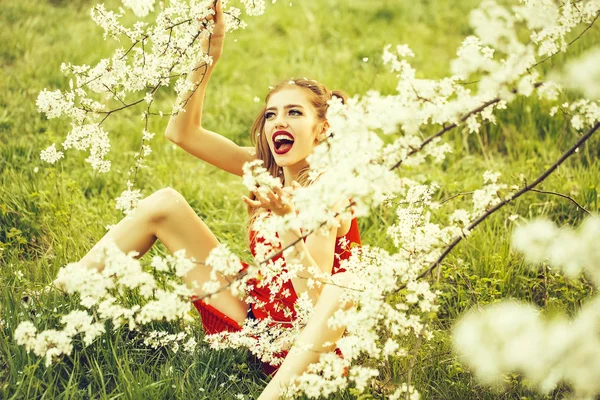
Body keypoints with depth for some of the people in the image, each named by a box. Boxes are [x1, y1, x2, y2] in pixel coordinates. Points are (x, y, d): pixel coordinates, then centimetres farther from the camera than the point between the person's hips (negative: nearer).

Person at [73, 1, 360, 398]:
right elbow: (182, 131, -7)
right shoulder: (267, 169, 0)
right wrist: (208, 56, -16)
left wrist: (286, 221, -41)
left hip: (302, 341, -6)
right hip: (250, 317, 6)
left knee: (348, 283, -39)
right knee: (164, 203, -1)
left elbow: (314, 297, -28)